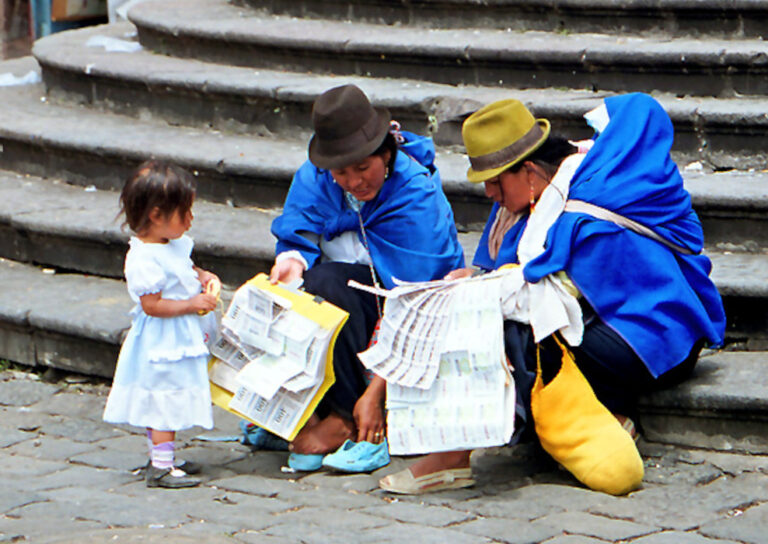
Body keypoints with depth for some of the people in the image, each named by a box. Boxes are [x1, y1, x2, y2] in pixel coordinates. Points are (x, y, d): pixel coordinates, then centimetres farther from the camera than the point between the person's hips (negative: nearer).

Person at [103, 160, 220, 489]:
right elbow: (151, 305, -25)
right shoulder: (144, 259, -25)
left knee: (165, 403, 17)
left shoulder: (174, 245, 6)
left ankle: (160, 459, 27)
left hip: (182, 337, 10)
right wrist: (192, 304, -22)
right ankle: (161, 468, 0)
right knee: (166, 400, -5)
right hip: (162, 344, -10)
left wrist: (201, 277, 7)